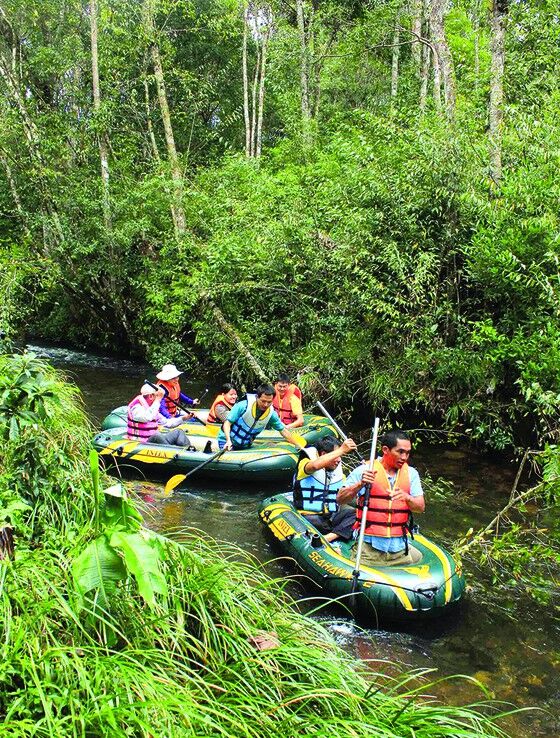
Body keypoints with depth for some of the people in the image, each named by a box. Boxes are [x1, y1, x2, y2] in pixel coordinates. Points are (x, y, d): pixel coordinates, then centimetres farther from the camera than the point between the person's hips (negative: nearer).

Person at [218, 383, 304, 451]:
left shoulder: (271, 414, -9)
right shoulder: (243, 406, -22)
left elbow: (284, 431, 1)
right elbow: (227, 423, -19)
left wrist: (299, 446, -2)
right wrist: (228, 440, -34)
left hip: (245, 446, 4)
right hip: (227, 441, -4)